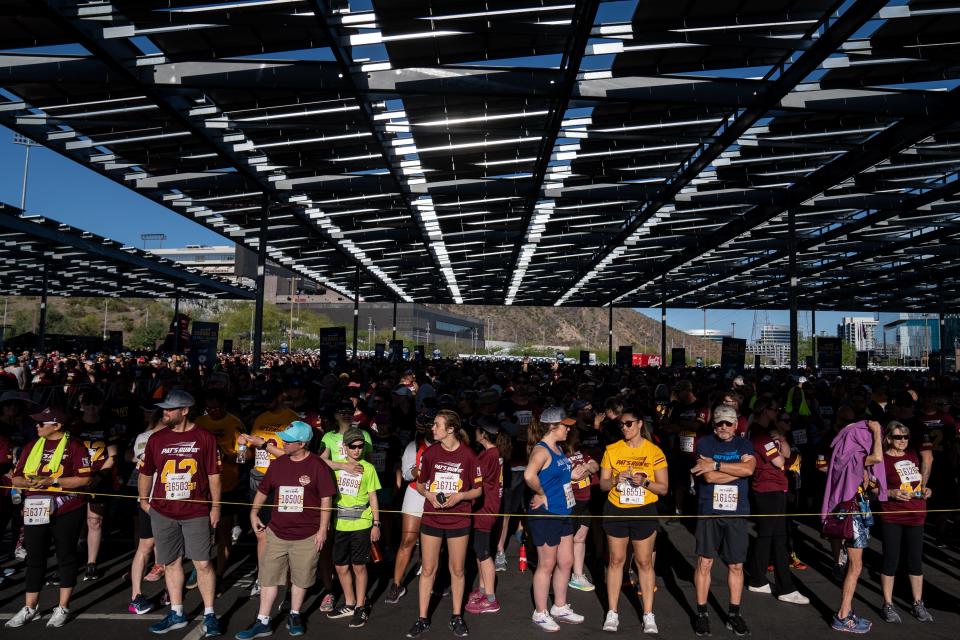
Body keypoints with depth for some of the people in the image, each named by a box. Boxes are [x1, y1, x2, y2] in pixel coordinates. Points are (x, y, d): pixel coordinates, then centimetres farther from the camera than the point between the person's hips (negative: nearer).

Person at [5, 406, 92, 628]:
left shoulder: (74, 446, -8)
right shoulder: (32, 447, 10)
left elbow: (84, 479, -13)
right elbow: (16, 478, 11)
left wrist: (52, 481, -20)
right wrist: (28, 482, -11)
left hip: (67, 512, -5)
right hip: (36, 512, 5)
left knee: (66, 557, 6)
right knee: (34, 559, 11)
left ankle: (63, 608, 16)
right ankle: (30, 608, 24)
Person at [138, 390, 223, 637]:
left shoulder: (205, 438, -4)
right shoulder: (156, 438, 4)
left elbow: (213, 475, -2)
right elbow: (146, 473, 14)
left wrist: (215, 506, -3)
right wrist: (144, 500, 11)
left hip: (197, 512, -3)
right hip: (163, 512, 3)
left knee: (203, 563, -2)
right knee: (171, 563, 12)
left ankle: (209, 615, 11)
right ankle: (176, 614, 26)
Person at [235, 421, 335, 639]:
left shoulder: (317, 465, -10)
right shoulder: (277, 463, 3)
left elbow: (326, 499, -9)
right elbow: (263, 490, 16)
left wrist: (322, 529, -10)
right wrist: (254, 513, 9)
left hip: (307, 536, -3)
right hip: (276, 533, 4)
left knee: (301, 578, 11)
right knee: (268, 577, 7)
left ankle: (294, 615, 31)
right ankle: (262, 622, 20)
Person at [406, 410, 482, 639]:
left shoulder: (468, 455, -9)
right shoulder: (430, 452, -3)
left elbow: (478, 490, -1)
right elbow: (419, 484, 9)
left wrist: (460, 495, -18)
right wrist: (429, 494, -11)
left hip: (459, 521, -1)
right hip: (431, 519, 1)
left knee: (457, 570, 10)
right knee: (427, 570, 7)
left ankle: (456, 617, 26)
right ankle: (422, 619, 20)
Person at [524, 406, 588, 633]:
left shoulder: (558, 449, 9)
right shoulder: (541, 450, -21)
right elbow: (529, 475, -40)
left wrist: (572, 476, 5)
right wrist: (541, 495, -26)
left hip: (563, 513, 9)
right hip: (545, 515, -9)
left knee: (566, 562, 18)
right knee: (547, 565, 6)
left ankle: (560, 608, 35)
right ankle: (540, 613, 23)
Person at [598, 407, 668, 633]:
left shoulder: (654, 452, -5)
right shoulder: (612, 450, 0)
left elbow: (664, 488, -3)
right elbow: (603, 484, 4)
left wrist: (645, 482, -20)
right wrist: (616, 480, -17)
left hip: (644, 512, -1)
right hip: (616, 511, 2)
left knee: (644, 562, 5)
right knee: (616, 560, 8)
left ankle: (648, 615, 18)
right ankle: (612, 613, 18)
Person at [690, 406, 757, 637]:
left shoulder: (744, 444, 6)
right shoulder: (704, 443, -2)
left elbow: (749, 468, -14)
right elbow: (709, 477, -14)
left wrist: (717, 465, -17)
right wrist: (738, 470, -9)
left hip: (736, 513, 2)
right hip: (709, 511, -2)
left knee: (736, 565, 9)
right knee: (704, 562, 1)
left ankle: (734, 614, 23)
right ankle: (701, 613, 14)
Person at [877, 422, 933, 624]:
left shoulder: (912, 455, 8)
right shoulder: (883, 459, -9)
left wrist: (924, 489, 4)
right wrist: (892, 493, -24)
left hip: (915, 515, 5)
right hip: (892, 517, -5)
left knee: (916, 560, 12)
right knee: (891, 560, 2)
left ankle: (918, 604, 26)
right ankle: (888, 605, 14)